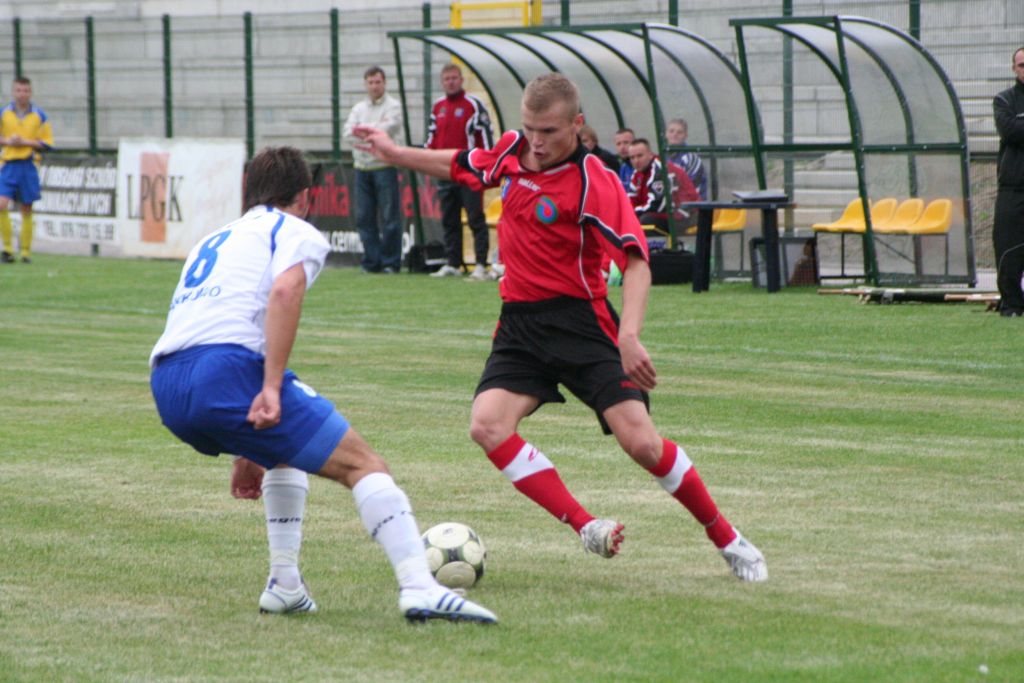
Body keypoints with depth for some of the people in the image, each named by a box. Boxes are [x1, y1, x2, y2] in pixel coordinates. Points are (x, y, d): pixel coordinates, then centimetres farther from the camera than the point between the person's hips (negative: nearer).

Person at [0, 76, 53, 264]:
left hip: (29, 165, 0)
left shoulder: (40, 116, 3)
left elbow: (47, 143, 1)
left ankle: (26, 251, 12)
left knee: (27, 210, 4)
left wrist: (25, 142, -12)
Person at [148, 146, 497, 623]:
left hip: (166, 388, 7)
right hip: (227, 367, -7)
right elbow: (284, 290, -11)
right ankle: (419, 588, -17)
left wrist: (246, 454, 46)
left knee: (285, 451, 33)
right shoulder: (296, 232, 13)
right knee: (362, 464, -2)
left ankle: (284, 585, 24)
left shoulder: (213, 241, 36)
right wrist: (272, 387, -17)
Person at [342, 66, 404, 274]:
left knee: (389, 217, -5)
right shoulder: (359, 108, 16)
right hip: (362, 168, 5)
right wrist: (376, 127, -8)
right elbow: (348, 132, 3)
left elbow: (389, 128, -12)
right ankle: (371, 262, 10)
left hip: (384, 167, -5)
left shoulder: (393, 106, 2)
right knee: (364, 217, 4)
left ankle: (390, 262, -1)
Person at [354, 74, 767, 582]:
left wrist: (629, 336, -36)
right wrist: (394, 154, 33)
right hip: (519, 322, 6)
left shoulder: (594, 182, -15)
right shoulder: (511, 151, 5)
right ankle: (586, 527, -20)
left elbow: (636, 261, -22)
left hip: (580, 322, -6)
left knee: (640, 441, -14)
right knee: (487, 425, -20)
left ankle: (729, 540, 5)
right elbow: (461, 166, 28)